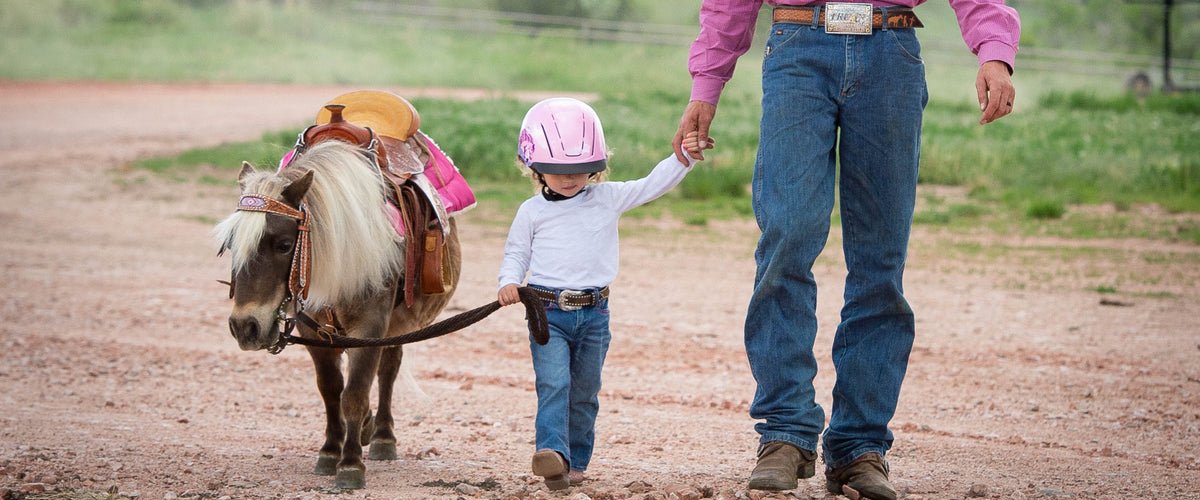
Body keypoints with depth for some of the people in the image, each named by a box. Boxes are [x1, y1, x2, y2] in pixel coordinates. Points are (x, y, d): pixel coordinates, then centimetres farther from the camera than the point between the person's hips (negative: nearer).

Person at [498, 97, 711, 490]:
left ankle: (575, 461, 19)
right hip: (548, 313, -2)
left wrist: (683, 158, -8)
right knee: (553, 384, -18)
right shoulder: (532, 212, 5)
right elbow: (516, 254, 10)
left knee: (584, 392, 9)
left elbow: (653, 185, 5)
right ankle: (553, 455, -30)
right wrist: (509, 283, -9)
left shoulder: (608, 198, 7)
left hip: (593, 313, 2)